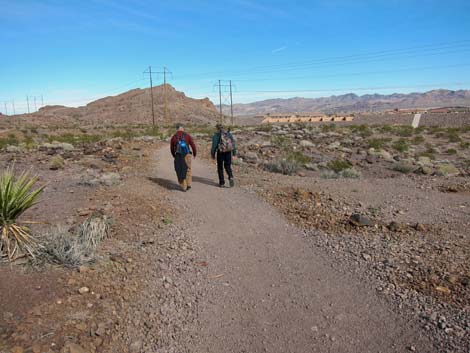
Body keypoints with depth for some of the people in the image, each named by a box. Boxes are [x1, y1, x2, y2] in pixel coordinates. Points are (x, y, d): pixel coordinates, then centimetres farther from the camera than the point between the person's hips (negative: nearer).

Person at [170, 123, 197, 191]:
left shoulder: (173, 137, 4)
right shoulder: (187, 135, -1)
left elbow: (172, 148, 11)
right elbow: (193, 145, -2)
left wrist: (174, 156, 29)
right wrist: (194, 153, 14)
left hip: (178, 156, 1)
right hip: (187, 155, -1)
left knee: (180, 171, 10)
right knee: (188, 169, 17)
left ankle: (183, 187, 12)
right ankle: (188, 184, 13)